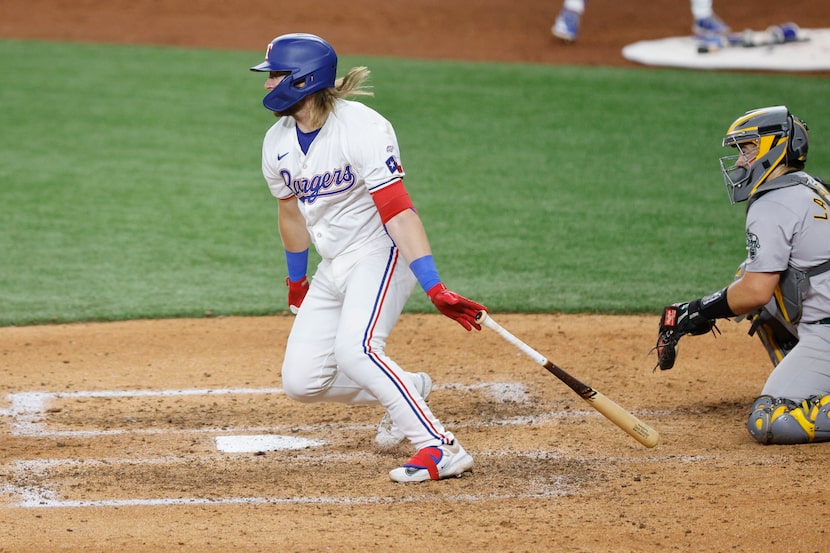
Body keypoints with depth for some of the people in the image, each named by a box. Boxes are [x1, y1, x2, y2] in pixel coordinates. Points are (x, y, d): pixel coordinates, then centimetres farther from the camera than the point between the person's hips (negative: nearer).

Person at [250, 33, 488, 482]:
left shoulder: (363, 128, -22)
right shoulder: (277, 142, 2)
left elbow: (398, 213, -30)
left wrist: (434, 289, -37)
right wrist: (296, 282, 28)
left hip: (381, 255, -8)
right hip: (333, 267, 8)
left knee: (353, 348, -31)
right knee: (300, 382, -2)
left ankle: (442, 449, -28)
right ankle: (407, 391, 21)